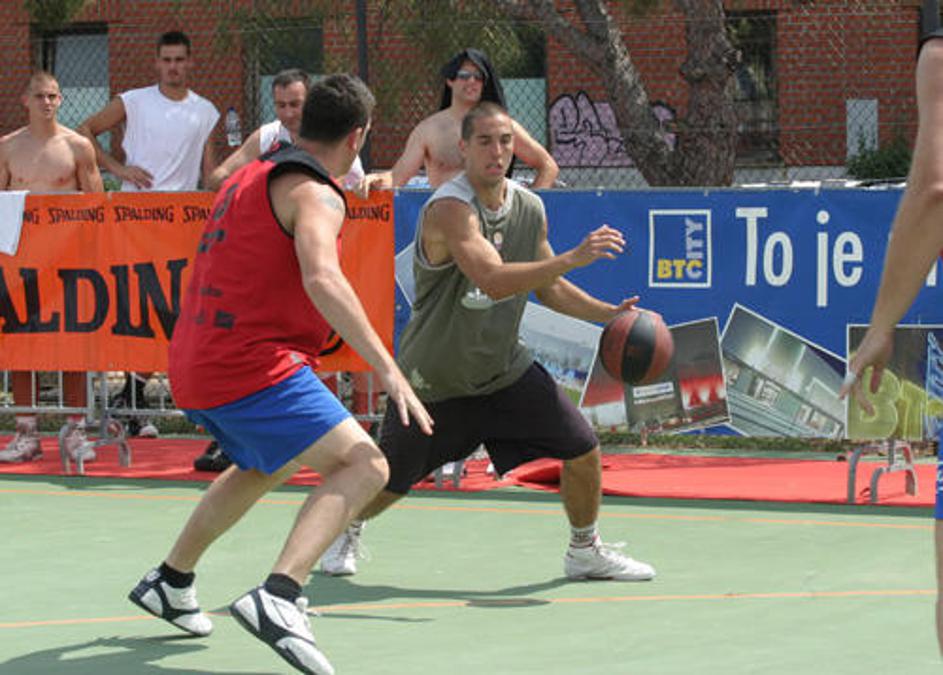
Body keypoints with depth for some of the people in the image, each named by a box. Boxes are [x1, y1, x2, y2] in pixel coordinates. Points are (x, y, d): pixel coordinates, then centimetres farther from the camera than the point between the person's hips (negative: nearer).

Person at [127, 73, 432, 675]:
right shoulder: (314, 194, -11)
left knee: (267, 465, 34)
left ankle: (171, 583, 46)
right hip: (254, 369, -10)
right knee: (363, 464, -19)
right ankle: (278, 597, -36)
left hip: (196, 365, 10)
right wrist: (388, 369, -32)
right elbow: (322, 279, -28)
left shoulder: (250, 178, 18)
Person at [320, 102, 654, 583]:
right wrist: (574, 258, -45)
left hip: (503, 369, 5)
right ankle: (346, 531, 42)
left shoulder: (529, 209, -1)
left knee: (583, 450, -4)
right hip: (433, 377, -5)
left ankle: (585, 551, 20)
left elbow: (545, 287, 13)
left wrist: (607, 313, 0)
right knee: (387, 481, 8)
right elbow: (494, 281, -39)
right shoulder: (449, 207, -25)